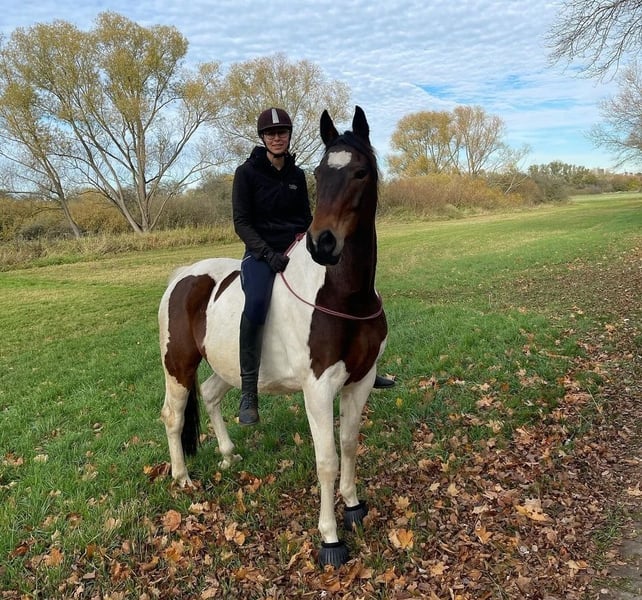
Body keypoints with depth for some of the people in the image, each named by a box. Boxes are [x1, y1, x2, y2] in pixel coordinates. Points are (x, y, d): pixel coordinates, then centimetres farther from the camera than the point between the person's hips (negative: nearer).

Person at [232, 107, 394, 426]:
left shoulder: (296, 174, 10)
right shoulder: (247, 172, -3)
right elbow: (241, 222, -8)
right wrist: (269, 254, -21)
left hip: (296, 250, 6)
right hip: (261, 253, -5)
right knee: (256, 302, -36)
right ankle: (248, 391, -26)